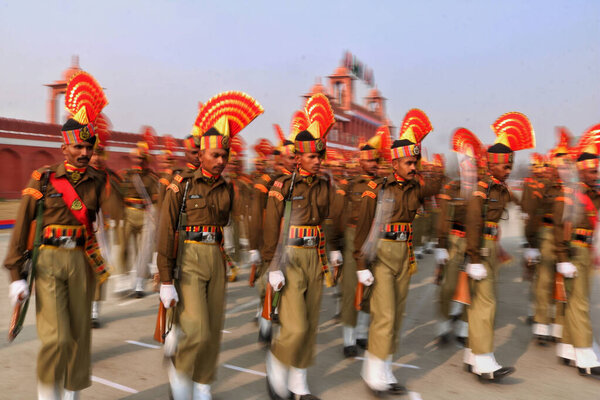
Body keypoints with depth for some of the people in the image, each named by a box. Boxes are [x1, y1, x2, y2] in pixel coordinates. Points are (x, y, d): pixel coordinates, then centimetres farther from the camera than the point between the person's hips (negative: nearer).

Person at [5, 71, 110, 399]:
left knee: (79, 335, 11)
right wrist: (16, 274, -6)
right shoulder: (42, 179, -3)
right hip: (49, 261, -3)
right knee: (56, 338, -8)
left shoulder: (97, 181, 5)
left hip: (82, 261, 3)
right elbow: (22, 227, -3)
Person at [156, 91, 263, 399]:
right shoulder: (182, 185, -5)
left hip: (217, 261, 5)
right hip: (188, 261, -4)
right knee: (197, 330, -12)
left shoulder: (227, 190, 8)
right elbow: (166, 233, -9)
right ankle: (178, 367, 19)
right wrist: (166, 281, -13)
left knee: (213, 331, 10)